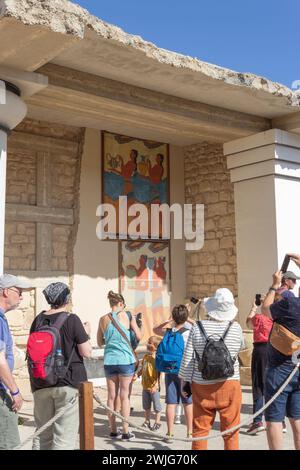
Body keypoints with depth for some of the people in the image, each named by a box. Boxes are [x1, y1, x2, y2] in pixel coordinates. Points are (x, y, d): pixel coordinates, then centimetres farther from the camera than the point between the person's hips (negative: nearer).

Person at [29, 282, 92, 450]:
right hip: (68, 383, -5)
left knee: (43, 436, 16)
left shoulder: (38, 320, 5)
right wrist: (86, 334, 7)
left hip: (41, 385, 5)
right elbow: (87, 352, -8)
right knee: (64, 438, 0)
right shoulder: (71, 320, -10)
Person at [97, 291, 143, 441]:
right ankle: (126, 432, 6)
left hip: (109, 361, 3)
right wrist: (138, 326, 18)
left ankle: (113, 430, 16)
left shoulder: (103, 319, 4)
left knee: (112, 396, 9)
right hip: (125, 360, -3)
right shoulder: (127, 316, -4)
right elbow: (139, 337, 1)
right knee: (124, 396, 3)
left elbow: (100, 342, 13)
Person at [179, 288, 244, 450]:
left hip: (202, 386, 0)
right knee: (230, 430, 10)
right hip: (229, 384, 0)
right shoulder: (235, 328, -6)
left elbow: (187, 358, -4)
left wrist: (185, 380, 7)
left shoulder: (197, 328, -7)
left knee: (200, 429, 11)